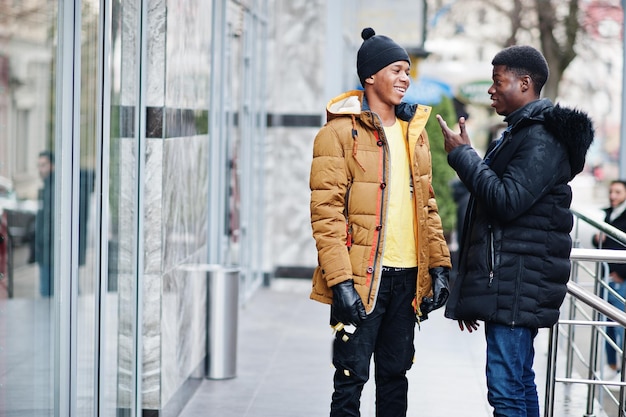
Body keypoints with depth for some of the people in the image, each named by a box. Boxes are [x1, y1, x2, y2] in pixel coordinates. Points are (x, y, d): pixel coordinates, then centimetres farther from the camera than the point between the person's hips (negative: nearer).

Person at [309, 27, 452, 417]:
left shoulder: (415, 131, 13)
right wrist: (340, 280, -19)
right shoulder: (340, 133, -8)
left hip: (408, 277, 6)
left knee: (396, 373, 13)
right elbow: (326, 212, -13)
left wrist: (438, 266, 10)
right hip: (361, 279, -6)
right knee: (352, 376, -1)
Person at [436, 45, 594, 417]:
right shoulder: (520, 133, 20)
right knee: (520, 384, 14)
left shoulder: (542, 138, -13)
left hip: (518, 285, -11)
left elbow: (507, 201, -22)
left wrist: (462, 154, -11)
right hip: (507, 285, 11)